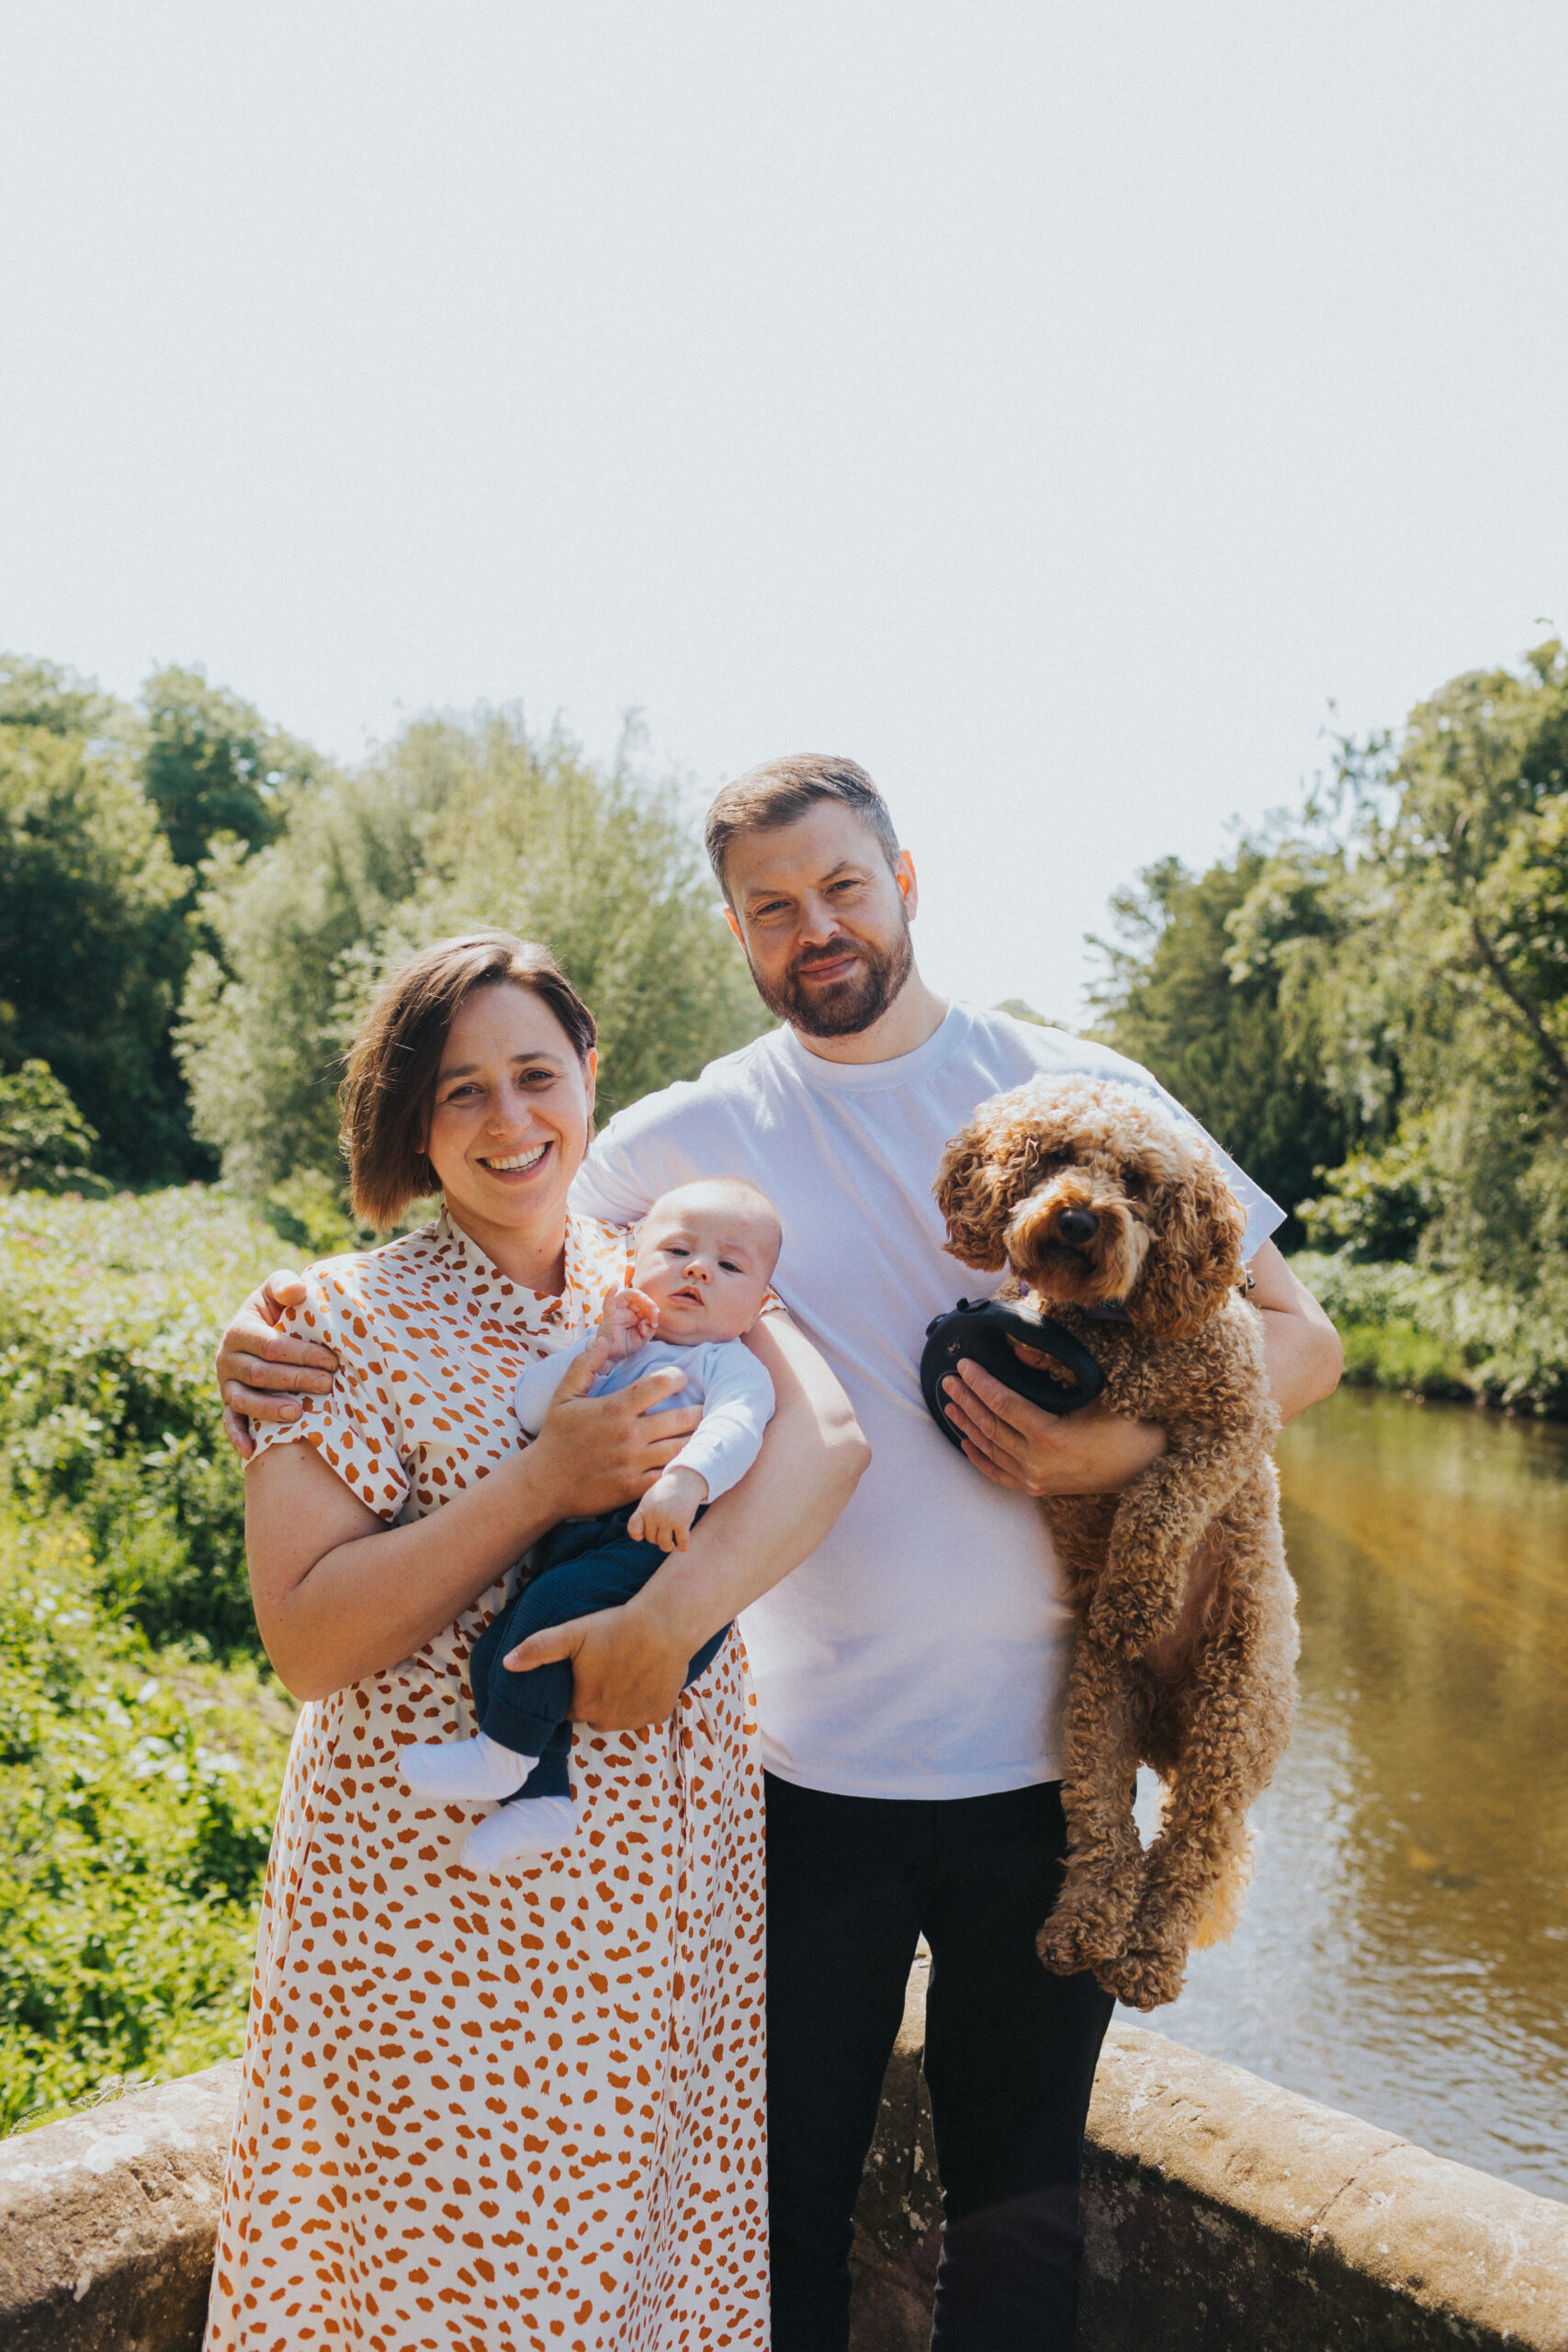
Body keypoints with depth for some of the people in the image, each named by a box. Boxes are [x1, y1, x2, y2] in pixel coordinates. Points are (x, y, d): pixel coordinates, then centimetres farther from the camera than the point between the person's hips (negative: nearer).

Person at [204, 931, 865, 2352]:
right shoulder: (352, 1319, -7)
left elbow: (828, 1437, -13)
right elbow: (304, 1639, -13)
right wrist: (545, 1485, -22)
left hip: (673, 1882, 4)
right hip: (440, 1897, -3)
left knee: (663, 2238, 16)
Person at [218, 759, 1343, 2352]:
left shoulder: (1077, 1094, -1)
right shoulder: (685, 1141, -1)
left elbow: (1299, 1337, 1)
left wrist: (1131, 1443, -17)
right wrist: (278, 1341, -17)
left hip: (1046, 1758, 1)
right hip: (804, 1760, 0)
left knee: (1019, 2210, 18)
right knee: (784, 2201, 14)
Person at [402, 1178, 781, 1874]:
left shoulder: (729, 1363, 9)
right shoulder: (608, 1348, 27)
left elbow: (736, 1426, -14)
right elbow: (530, 1410, 15)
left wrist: (687, 1479, -34)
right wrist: (597, 1350, 3)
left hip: (660, 1541, -6)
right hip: (576, 1536, 7)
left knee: (555, 1602, -26)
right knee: (496, 1652, -7)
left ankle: (504, 1755, -10)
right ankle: (539, 1799, 0)